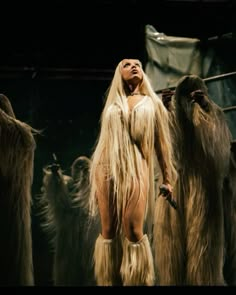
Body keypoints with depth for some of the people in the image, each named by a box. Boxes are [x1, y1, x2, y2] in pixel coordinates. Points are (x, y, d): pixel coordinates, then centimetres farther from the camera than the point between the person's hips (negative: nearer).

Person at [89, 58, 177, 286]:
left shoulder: (152, 102, 16)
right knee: (108, 231, -1)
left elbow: (161, 143, 13)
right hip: (108, 169, 2)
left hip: (136, 169, -2)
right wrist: (97, 175, 14)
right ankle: (108, 281, 6)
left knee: (134, 232, -12)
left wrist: (167, 178, 7)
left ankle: (138, 282, -3)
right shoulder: (112, 105, 19)